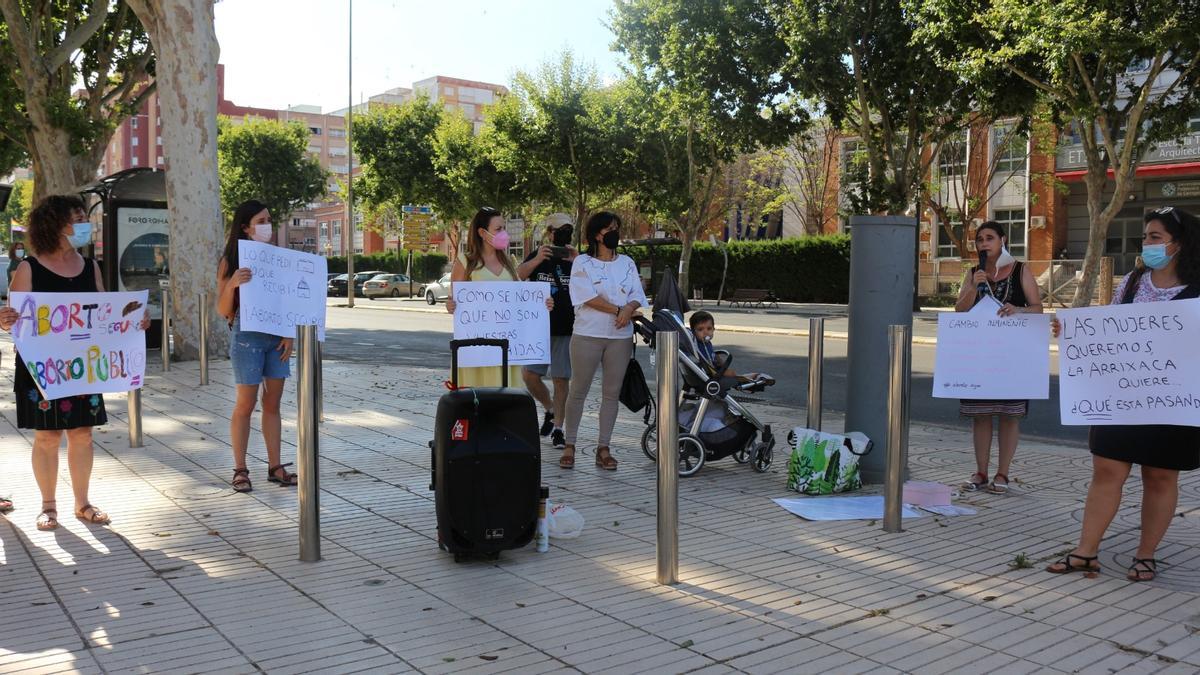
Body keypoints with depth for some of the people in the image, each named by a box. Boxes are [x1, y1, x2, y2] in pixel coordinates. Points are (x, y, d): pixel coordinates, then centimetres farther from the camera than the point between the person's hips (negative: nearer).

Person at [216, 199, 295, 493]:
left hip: (276, 337, 4)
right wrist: (232, 284, -23)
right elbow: (223, 310, -5)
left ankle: (275, 466, 15)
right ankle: (240, 470, 9)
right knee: (245, 404, 0)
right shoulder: (230, 261, -4)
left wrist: (289, 335, 3)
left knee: (272, 403, 8)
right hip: (247, 336, -4)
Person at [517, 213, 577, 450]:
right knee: (529, 375, -4)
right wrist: (537, 260, -30)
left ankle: (558, 429, 10)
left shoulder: (576, 260, 6)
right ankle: (550, 409, 22)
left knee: (561, 379, 1)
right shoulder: (537, 256, 7)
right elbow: (519, 274, -11)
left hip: (566, 330, -1)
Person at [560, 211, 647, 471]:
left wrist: (629, 308, -16)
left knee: (612, 393, 5)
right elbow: (588, 298, -11)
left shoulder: (627, 263, 13)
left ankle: (604, 448, 13)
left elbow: (637, 296, 6)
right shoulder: (582, 263, 1)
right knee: (578, 391, 1)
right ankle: (569, 446, 11)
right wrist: (619, 310, -13)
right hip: (587, 335, -4)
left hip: (621, 336, 4)